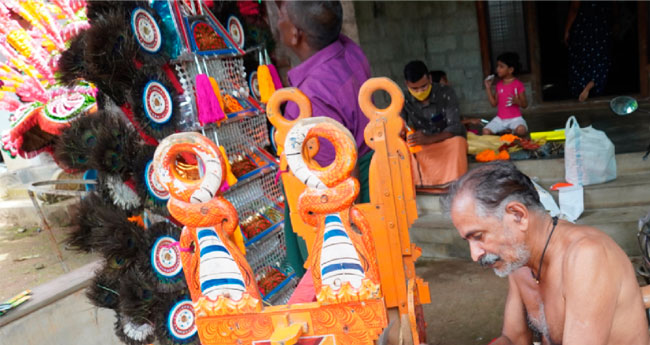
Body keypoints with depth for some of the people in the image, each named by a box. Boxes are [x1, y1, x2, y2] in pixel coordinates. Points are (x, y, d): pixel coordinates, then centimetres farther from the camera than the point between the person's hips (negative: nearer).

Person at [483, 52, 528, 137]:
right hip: (500, 119, 4)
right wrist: (488, 88, 4)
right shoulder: (499, 85, 10)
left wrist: (517, 101, -24)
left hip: (515, 118, -4)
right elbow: (494, 103, 7)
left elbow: (525, 105, -3)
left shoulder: (518, 84, -4)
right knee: (486, 132, -20)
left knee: (521, 130, -35)